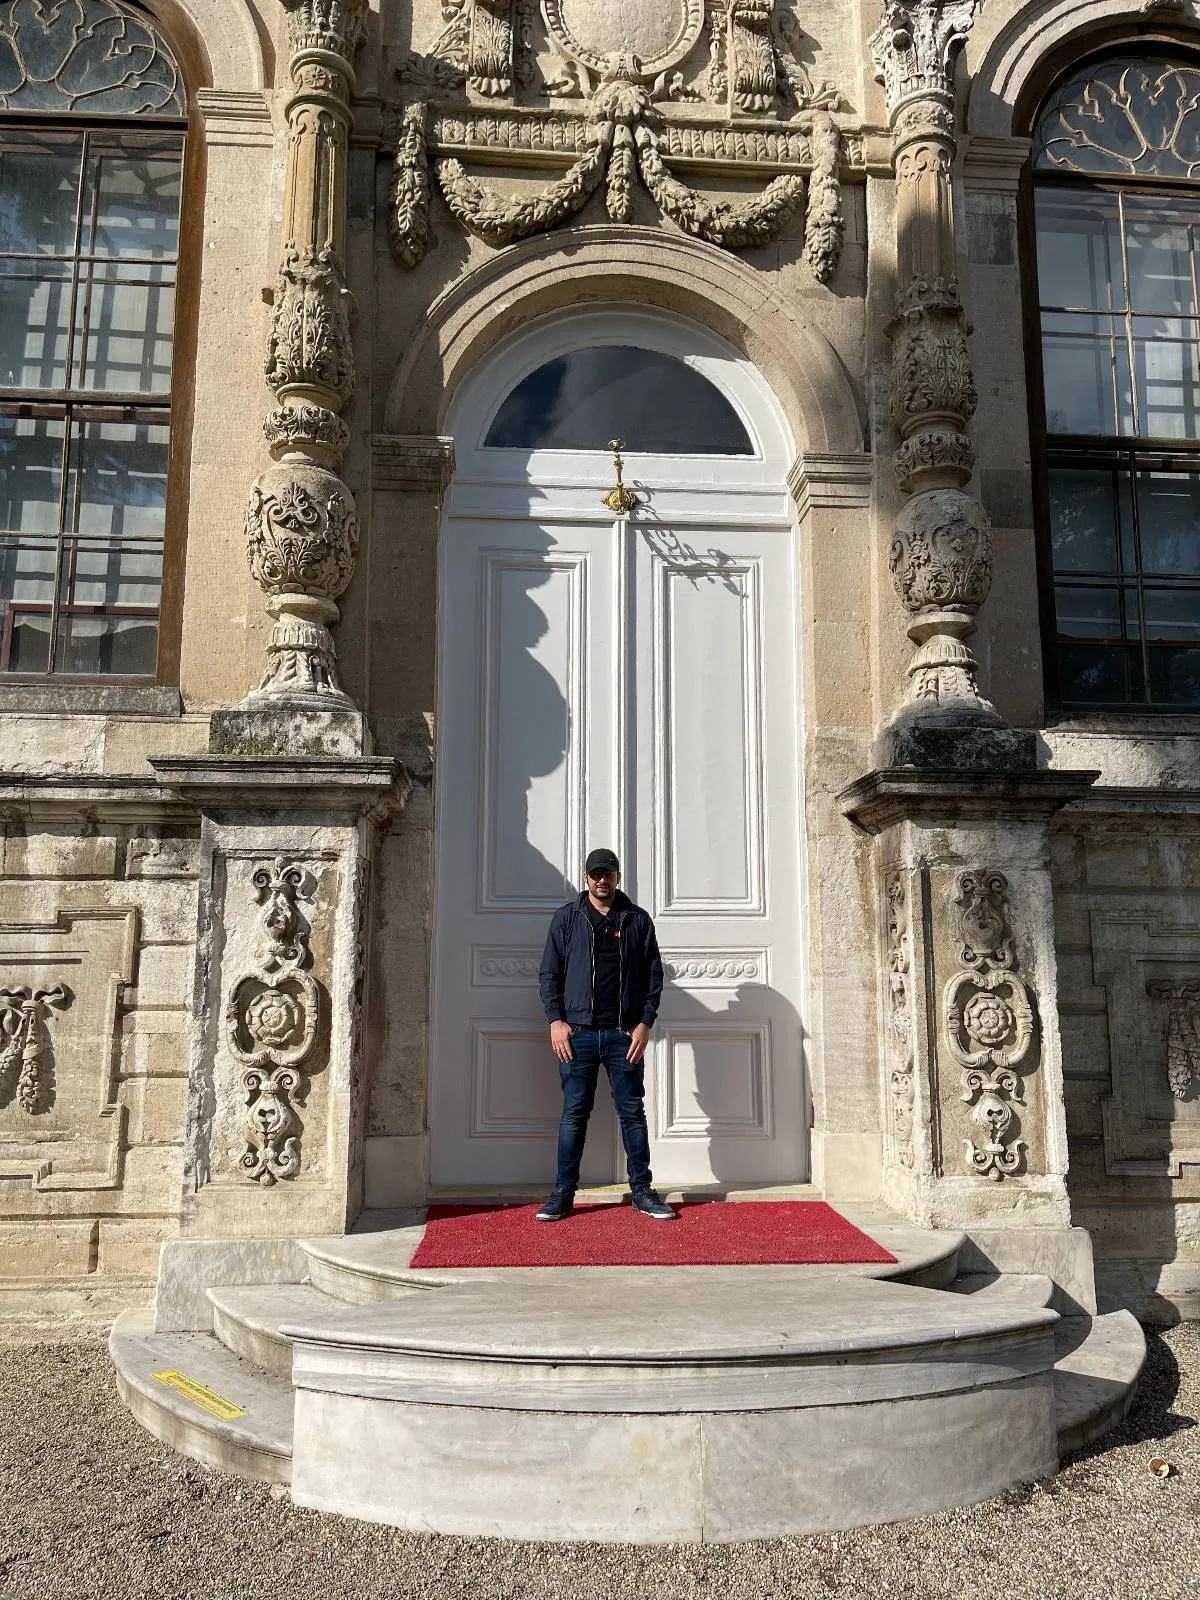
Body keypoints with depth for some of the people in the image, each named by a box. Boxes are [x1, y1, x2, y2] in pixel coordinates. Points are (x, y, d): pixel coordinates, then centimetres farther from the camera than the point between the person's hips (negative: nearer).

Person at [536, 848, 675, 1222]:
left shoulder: (638, 919, 8)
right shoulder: (566, 918, 7)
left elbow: (654, 974, 7)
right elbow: (549, 973, 6)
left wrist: (645, 1023, -2)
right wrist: (556, 1020, -4)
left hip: (624, 1034, 1)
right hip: (578, 1033, 0)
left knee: (633, 1112, 6)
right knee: (574, 1114, 4)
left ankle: (642, 1191, 15)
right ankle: (563, 1193, 12)